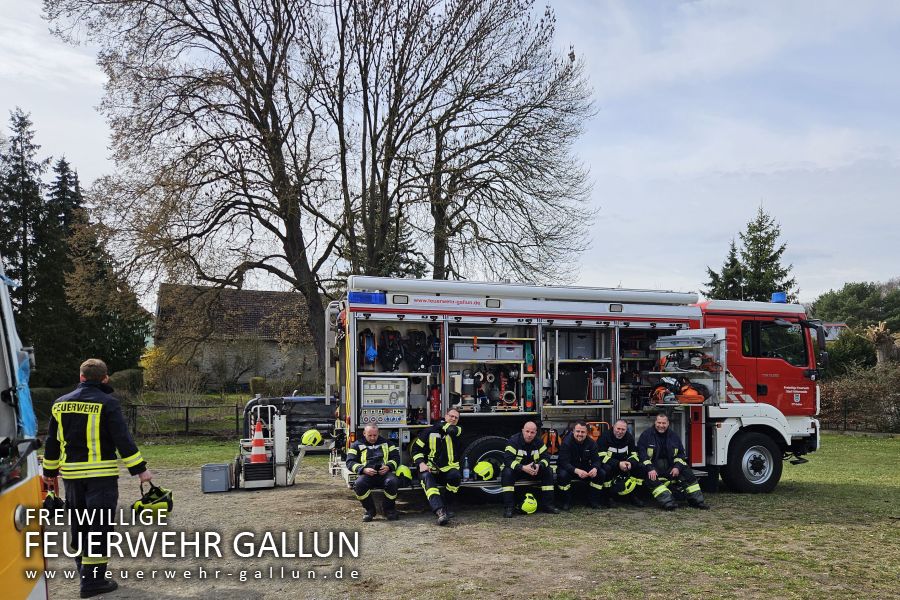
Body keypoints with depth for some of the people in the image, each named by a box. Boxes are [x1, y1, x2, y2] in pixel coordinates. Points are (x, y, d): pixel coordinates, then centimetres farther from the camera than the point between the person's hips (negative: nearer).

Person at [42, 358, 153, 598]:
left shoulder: (60, 403, 8)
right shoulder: (107, 403, -10)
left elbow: (52, 441, 14)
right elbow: (123, 439, -15)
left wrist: (50, 471, 24)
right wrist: (139, 469, -12)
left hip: (72, 474, 6)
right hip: (101, 474, -5)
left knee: (79, 525, 17)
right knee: (99, 525, -1)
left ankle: (85, 570, 28)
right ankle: (93, 580, -1)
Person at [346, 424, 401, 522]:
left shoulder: (386, 443, 23)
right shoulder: (357, 445, 18)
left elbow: (396, 457, 16)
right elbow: (350, 462, 6)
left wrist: (388, 466, -6)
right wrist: (363, 469, -12)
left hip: (384, 473, 0)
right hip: (366, 474, 0)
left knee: (392, 482, -34)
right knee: (359, 484, -35)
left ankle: (389, 509, -8)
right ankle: (369, 510, -9)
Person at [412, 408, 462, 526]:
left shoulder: (457, 431, 8)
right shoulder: (431, 431, 6)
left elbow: (452, 430, -19)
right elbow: (416, 448, 7)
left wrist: (442, 424, 1)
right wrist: (421, 464, -9)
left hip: (448, 469, 1)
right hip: (430, 469, -1)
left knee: (455, 476, -33)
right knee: (426, 478, -34)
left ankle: (447, 507, -12)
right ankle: (440, 512, -51)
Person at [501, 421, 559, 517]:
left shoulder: (538, 442, -4)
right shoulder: (513, 441, -19)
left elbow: (545, 458, -7)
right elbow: (508, 460, -29)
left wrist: (539, 466, -31)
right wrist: (523, 468, -41)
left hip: (533, 469, 4)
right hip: (516, 469, -4)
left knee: (548, 471, -17)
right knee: (507, 472, -35)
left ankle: (547, 505, -11)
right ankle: (508, 507, -31)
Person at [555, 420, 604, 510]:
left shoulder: (591, 443, -6)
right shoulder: (566, 442, -20)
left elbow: (596, 460, -10)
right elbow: (563, 462, -29)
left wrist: (595, 468, -35)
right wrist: (576, 471, -46)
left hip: (585, 469, 4)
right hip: (568, 468, -4)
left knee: (600, 473, -18)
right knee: (562, 474, -36)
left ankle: (594, 500, -1)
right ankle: (566, 502, -14)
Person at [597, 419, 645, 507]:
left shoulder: (629, 437, 0)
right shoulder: (605, 436, -17)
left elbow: (634, 454, 1)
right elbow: (602, 456, -24)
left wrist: (630, 463, -24)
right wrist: (618, 464, -34)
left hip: (623, 464, 5)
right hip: (609, 463, -5)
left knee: (639, 467, -16)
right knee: (606, 469, -38)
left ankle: (634, 496, -3)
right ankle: (607, 497, -18)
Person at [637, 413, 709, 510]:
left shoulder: (673, 435, 9)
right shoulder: (647, 434, -4)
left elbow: (681, 453, 11)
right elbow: (642, 453, -11)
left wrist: (677, 467, -7)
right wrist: (650, 469, -23)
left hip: (670, 465, 4)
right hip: (653, 465, -4)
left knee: (687, 473, -12)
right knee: (652, 479, -34)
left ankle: (696, 499, -2)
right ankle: (667, 502, -41)